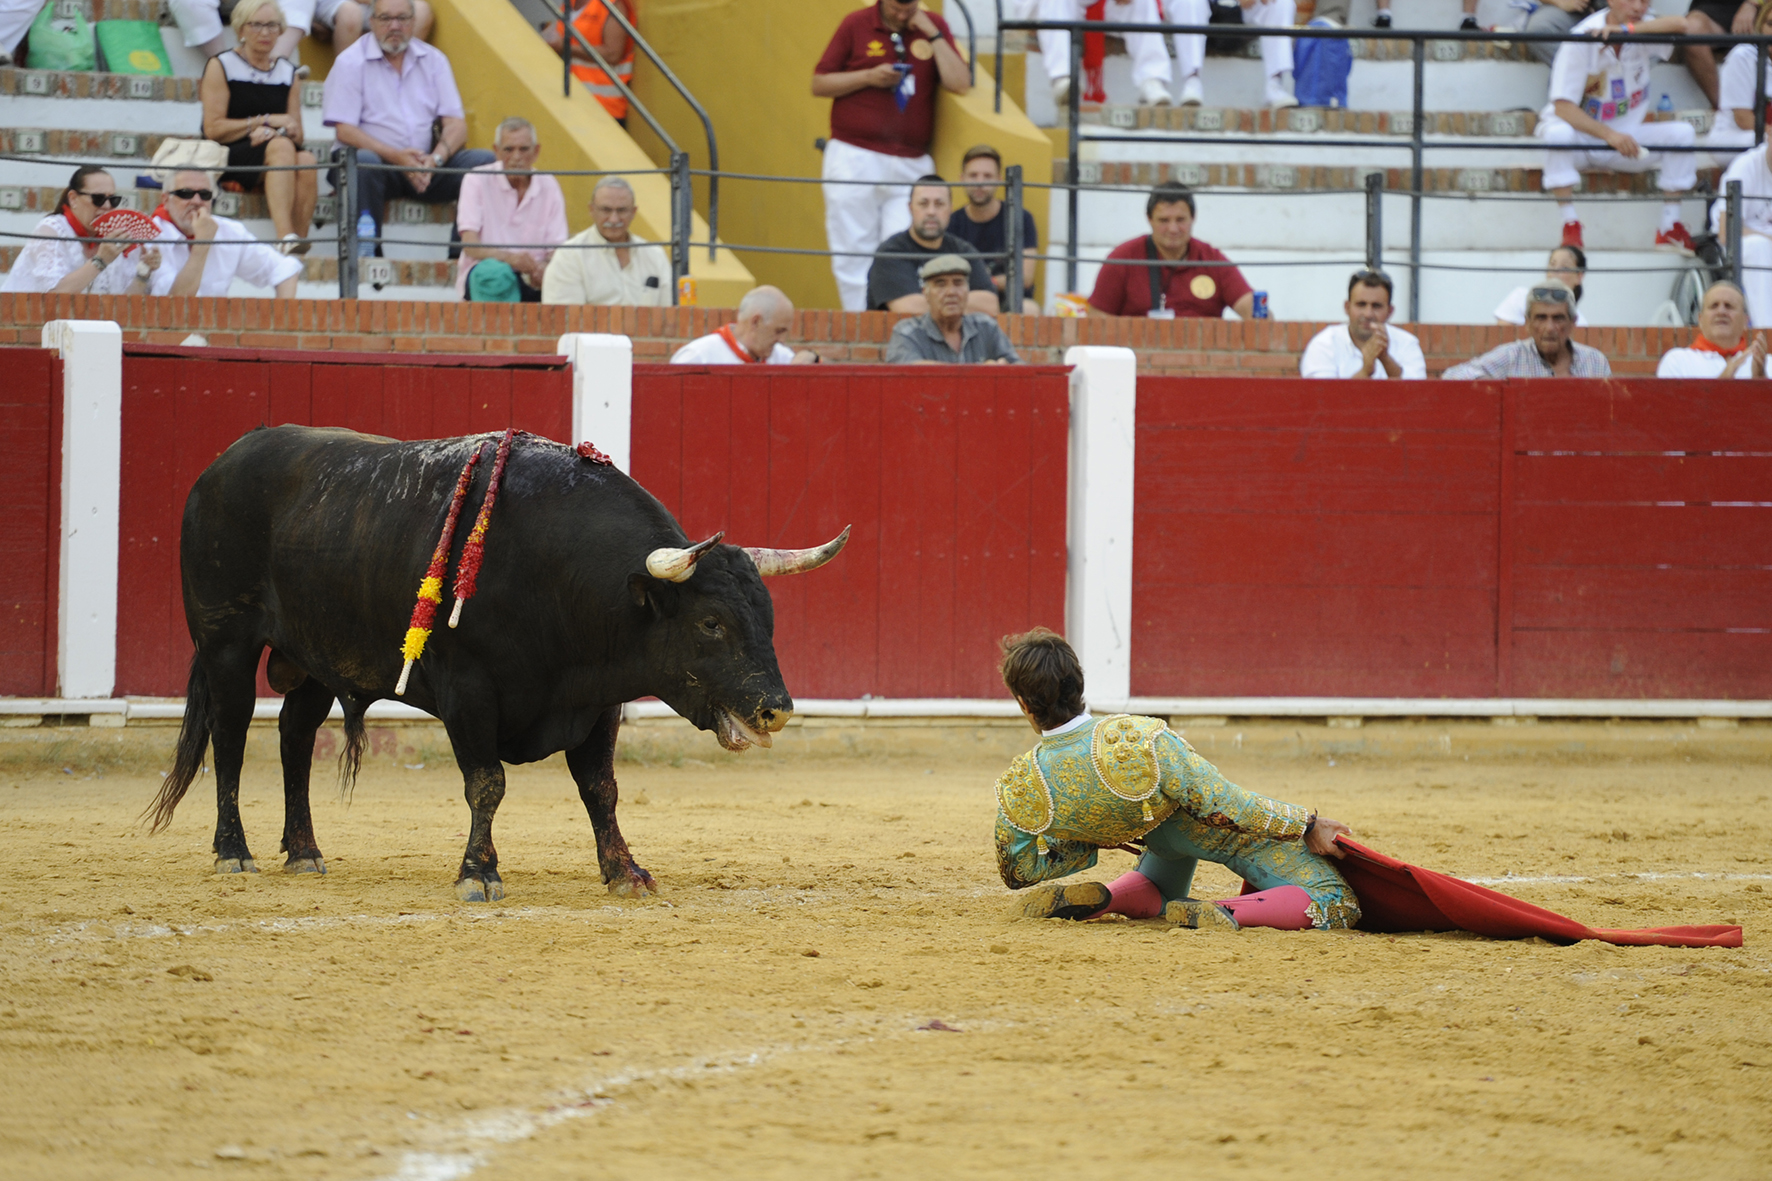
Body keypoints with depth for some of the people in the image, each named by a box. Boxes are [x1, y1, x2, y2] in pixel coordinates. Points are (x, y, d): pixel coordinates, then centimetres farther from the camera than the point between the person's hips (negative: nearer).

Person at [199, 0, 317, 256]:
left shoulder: (287, 72, 18)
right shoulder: (221, 66, 5)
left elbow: (297, 133, 10)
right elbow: (213, 129, -4)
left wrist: (271, 132, -13)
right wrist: (266, 121, -6)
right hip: (229, 158, -4)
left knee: (306, 160, -31)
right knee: (281, 147, -35)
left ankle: (297, 240, -40)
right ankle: (285, 238, -51)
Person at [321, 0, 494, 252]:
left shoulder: (433, 59, 12)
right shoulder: (351, 62, 0)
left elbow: (456, 124, 5)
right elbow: (345, 131, -8)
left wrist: (435, 159, -17)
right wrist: (396, 156, -22)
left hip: (427, 165, 4)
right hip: (380, 161, -4)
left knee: (484, 161, -19)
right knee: (363, 161, -38)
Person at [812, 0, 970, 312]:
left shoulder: (934, 27, 7)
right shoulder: (856, 25, 4)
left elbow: (959, 83, -4)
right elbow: (819, 84, 5)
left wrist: (931, 34, -7)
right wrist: (869, 77, -9)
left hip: (911, 165, 1)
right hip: (855, 159, -1)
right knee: (854, 256, -2)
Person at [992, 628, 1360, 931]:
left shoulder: (1018, 791, -22)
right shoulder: (1143, 741, -36)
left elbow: (1018, 872, -3)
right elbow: (1227, 809, -28)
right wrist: (1307, 825, -14)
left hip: (1161, 842, 4)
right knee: (1337, 905, -3)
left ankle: (1100, 897, 4)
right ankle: (1216, 914, -21)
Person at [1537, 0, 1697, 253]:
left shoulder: (1644, 33, -5)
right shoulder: (1582, 39, -18)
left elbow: (1680, 24, -27)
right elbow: (1562, 108, -24)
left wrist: (1627, 29, -35)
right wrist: (1609, 135, -38)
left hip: (1623, 136, 4)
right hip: (1581, 136, -4)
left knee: (1682, 133, -17)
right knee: (1559, 133, -37)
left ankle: (1670, 228, -13)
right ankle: (1569, 224, -28)